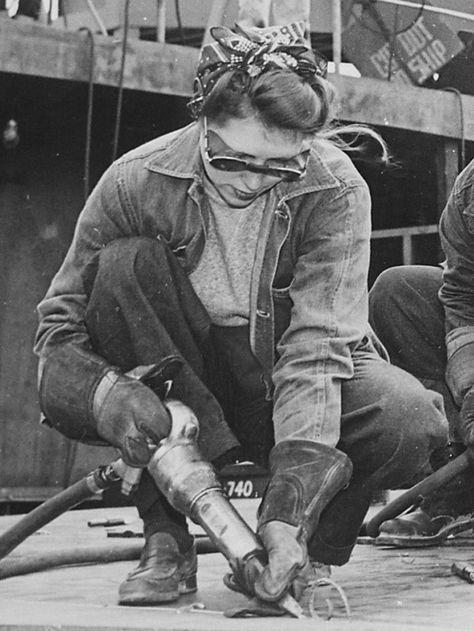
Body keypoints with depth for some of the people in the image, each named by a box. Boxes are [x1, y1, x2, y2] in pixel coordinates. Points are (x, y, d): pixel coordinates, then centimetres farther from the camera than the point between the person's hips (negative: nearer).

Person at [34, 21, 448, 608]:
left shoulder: (335, 190, -20)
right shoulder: (135, 182, -18)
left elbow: (317, 346, -29)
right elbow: (59, 323, -13)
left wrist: (286, 514, -41)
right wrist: (105, 392, -38)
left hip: (288, 385, 0)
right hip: (178, 381, 1)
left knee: (411, 422, -31)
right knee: (125, 265, -28)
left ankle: (300, 554, 0)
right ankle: (165, 538, -23)